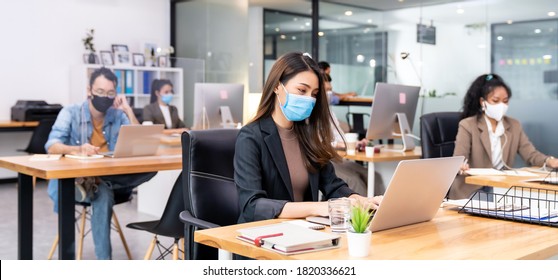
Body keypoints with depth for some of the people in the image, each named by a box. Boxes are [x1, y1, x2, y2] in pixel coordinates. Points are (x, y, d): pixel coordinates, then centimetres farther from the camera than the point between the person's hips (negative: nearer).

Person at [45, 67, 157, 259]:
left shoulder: (118, 115, 8)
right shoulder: (70, 113, -3)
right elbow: (51, 146, -18)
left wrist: (129, 111, -9)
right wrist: (77, 149, -41)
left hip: (108, 179, 4)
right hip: (71, 179, -3)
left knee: (151, 168, -28)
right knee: (103, 195, -41)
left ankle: (93, 184, -35)